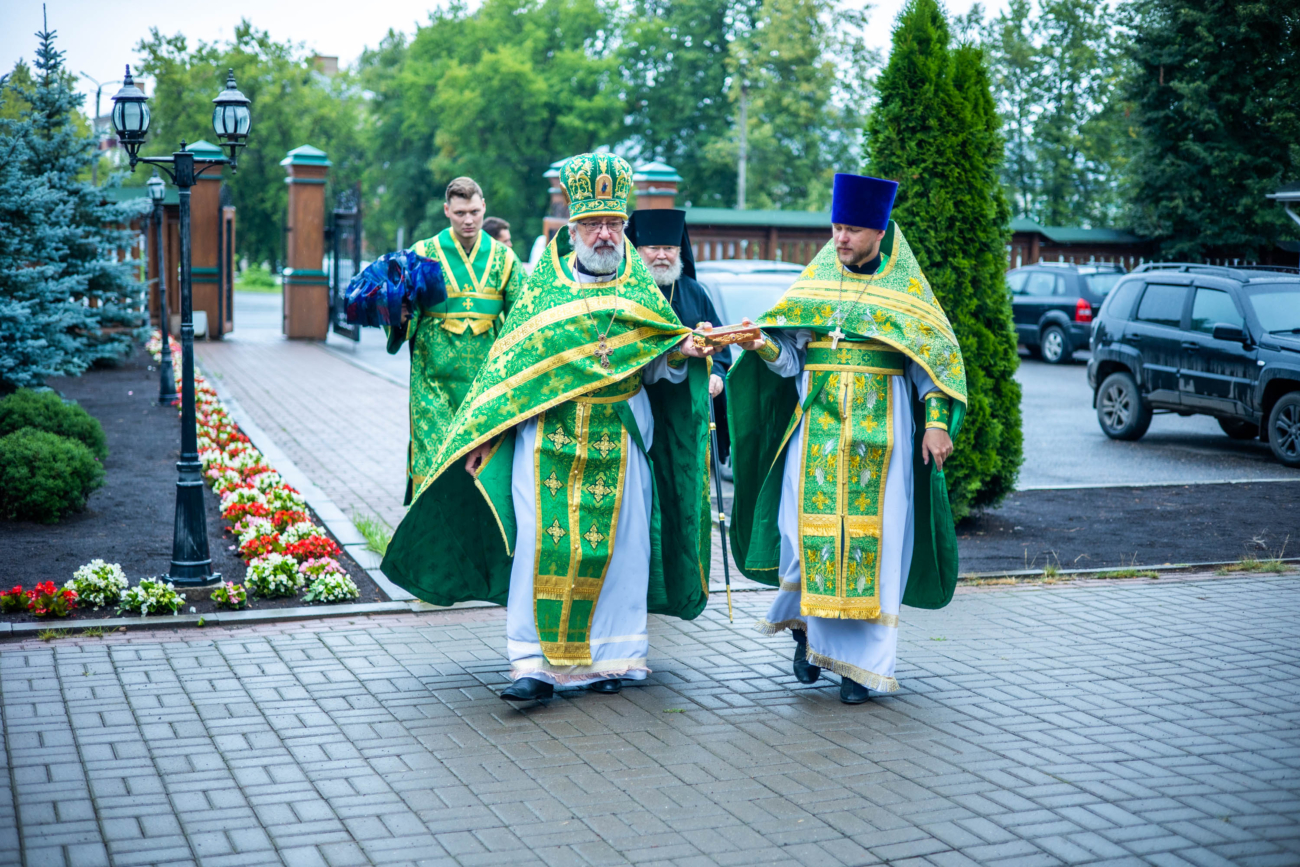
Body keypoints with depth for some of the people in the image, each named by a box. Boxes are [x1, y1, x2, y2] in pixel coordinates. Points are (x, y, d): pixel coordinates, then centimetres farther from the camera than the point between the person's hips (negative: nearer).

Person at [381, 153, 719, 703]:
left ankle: (610, 656, 16)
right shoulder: (544, 283, 7)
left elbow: (656, 370, 9)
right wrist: (482, 436, -1)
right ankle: (535, 662, 0)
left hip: (618, 441, 1)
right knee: (541, 544, -5)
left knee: (616, 545, 4)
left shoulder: (642, 289, 8)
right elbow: (510, 361, 5)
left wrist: (681, 354, -15)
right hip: (547, 438, -1)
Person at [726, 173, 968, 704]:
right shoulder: (815, 282, 10)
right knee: (810, 526, -6)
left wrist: (937, 423, -6)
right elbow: (789, 358, 6)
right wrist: (760, 343, -15)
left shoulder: (906, 287, 5)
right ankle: (808, 624, 18)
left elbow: (935, 357, 4)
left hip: (881, 431, -1)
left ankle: (863, 658, 3)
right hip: (818, 427, 2)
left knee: (873, 536, -3)